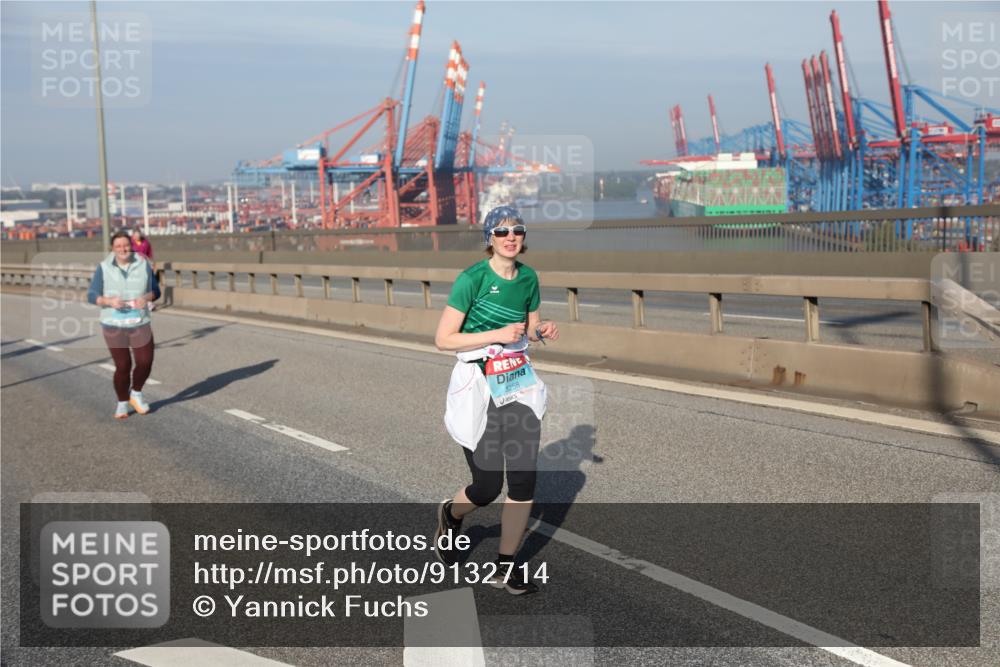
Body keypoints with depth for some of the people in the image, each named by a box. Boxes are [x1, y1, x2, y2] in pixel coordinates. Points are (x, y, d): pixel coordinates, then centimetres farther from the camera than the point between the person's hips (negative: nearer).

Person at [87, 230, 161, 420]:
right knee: (123, 367, 1)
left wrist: (146, 298, -21)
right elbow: (92, 296, -7)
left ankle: (136, 395, 28)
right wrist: (109, 301, -27)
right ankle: (122, 404, 24)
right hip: (114, 325, -2)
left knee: (145, 363, -1)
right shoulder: (104, 268, -7)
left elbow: (155, 291, 2)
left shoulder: (143, 265, -3)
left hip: (139, 324, 2)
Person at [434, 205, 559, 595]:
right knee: (487, 486, -1)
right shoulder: (472, 279, -13)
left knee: (523, 479, -1)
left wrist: (542, 331, -5)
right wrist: (497, 335, -21)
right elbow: (443, 339, -14)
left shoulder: (529, 278, 4)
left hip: (519, 385, 5)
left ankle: (505, 567, 14)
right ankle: (451, 515, 35)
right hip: (478, 387, -5)